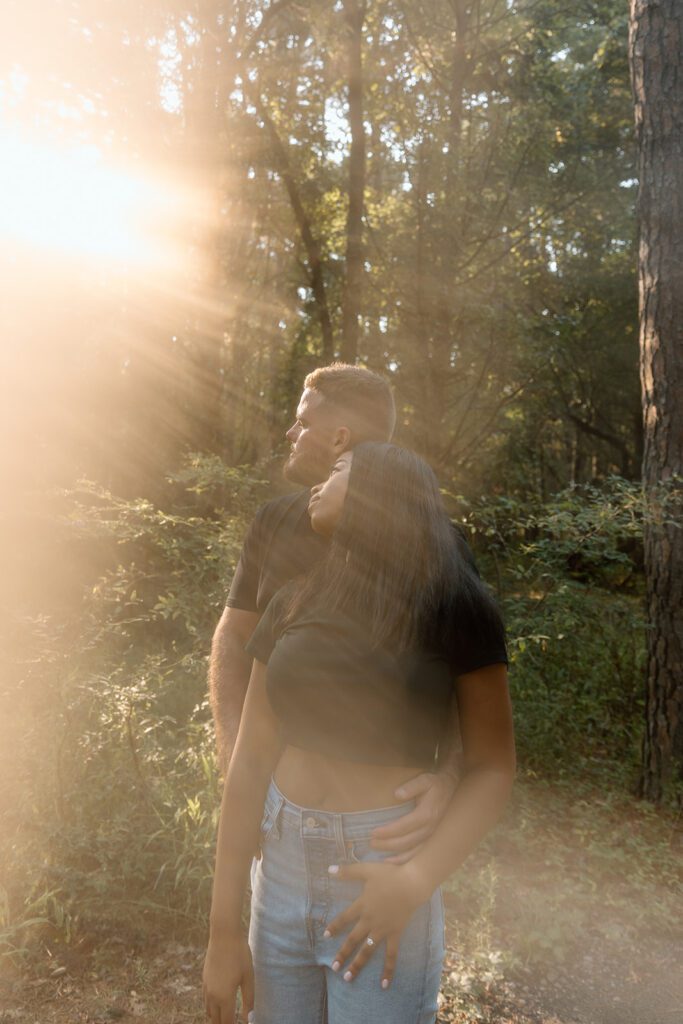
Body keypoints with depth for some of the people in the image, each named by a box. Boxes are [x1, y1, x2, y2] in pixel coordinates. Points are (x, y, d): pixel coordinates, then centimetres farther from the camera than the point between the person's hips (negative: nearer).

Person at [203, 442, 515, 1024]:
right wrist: (223, 930, -1)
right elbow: (250, 763, 0)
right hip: (281, 867, 4)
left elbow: (493, 767, -7)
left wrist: (416, 882, -20)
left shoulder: (453, 607, -9)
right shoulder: (293, 606, 1)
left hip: (383, 876, -3)